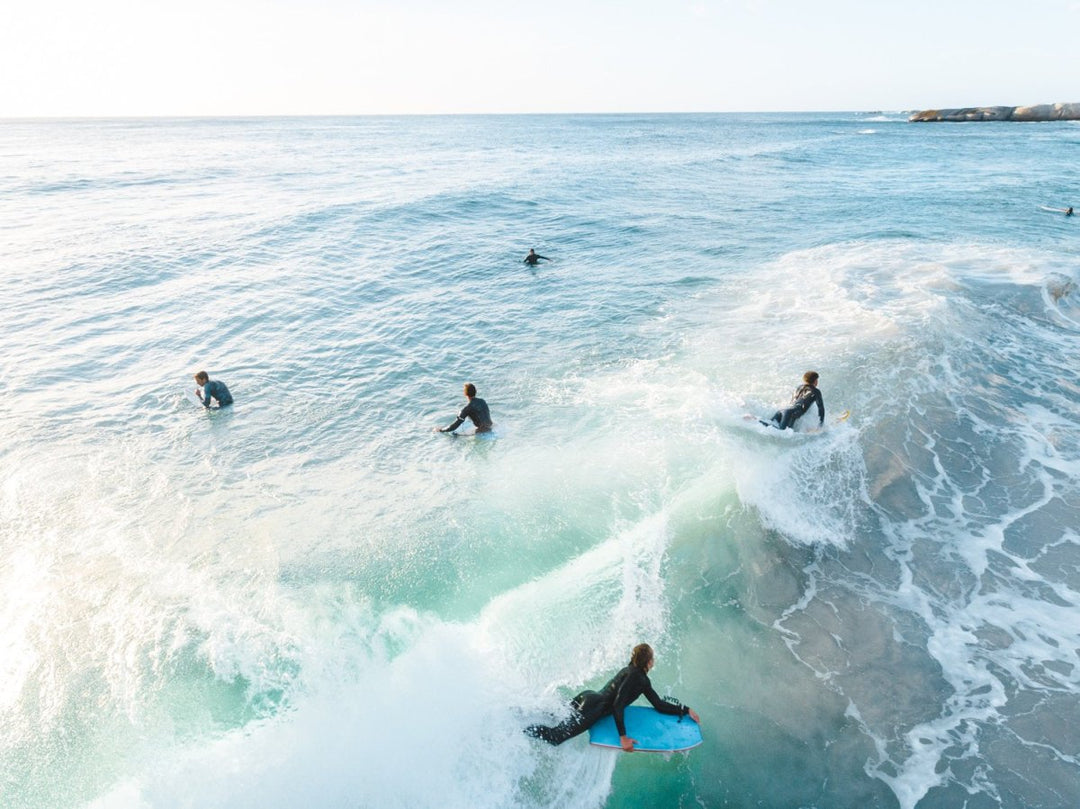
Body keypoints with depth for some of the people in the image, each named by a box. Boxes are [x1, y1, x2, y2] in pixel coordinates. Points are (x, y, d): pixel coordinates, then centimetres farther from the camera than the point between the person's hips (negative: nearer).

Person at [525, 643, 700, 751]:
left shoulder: (643, 680, 15)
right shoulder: (633, 675, -15)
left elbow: (659, 705, 20)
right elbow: (618, 705, -21)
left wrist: (686, 710, 18)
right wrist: (623, 737, -20)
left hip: (589, 698, 10)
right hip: (593, 707, -10)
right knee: (555, 736, -12)